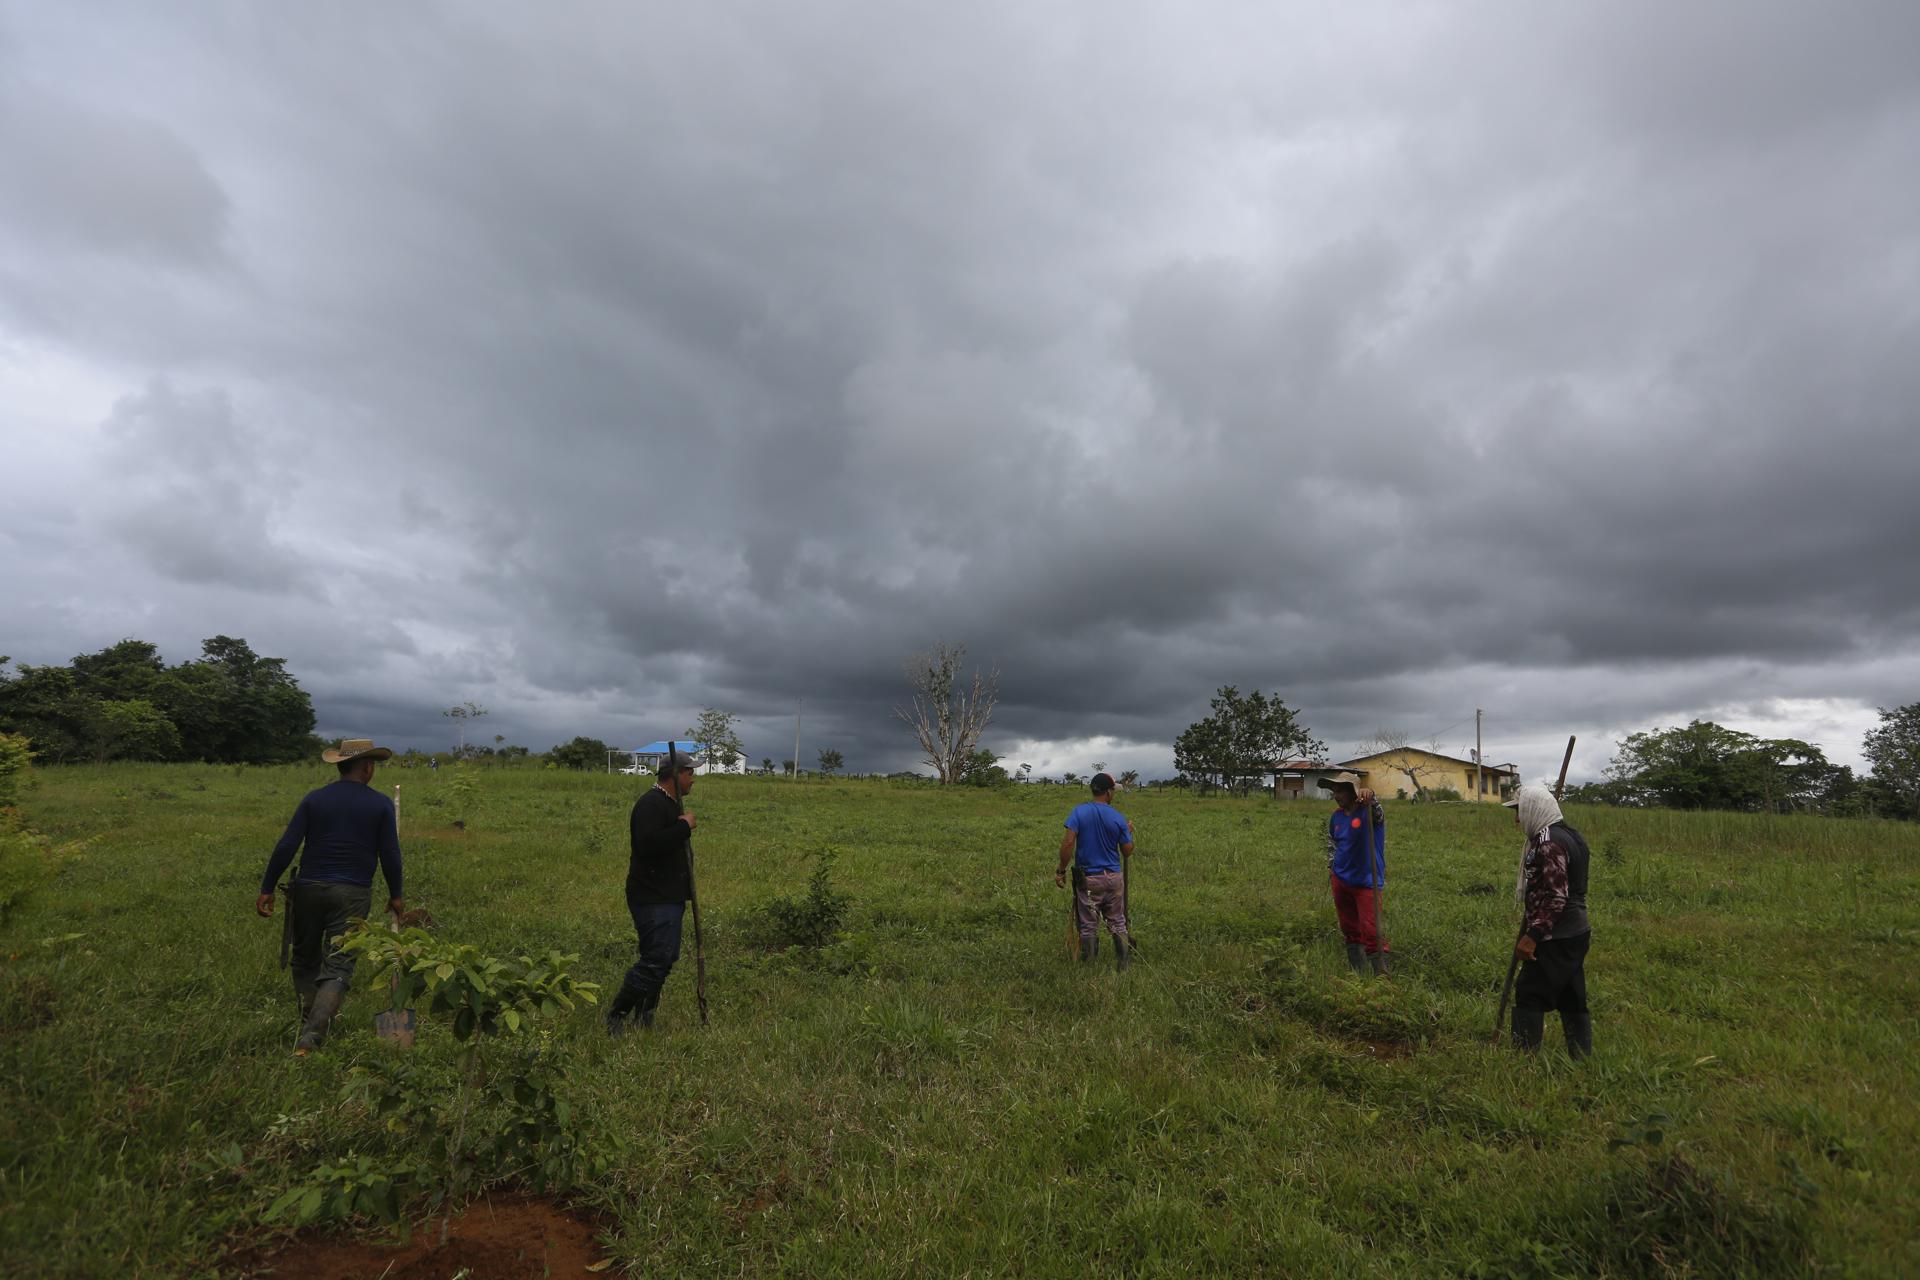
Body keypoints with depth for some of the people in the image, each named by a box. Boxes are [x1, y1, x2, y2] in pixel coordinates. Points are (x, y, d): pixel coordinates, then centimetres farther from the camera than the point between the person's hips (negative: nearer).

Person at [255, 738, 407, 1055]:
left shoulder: (315, 799, 3)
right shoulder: (381, 805, -2)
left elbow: (286, 847, -2)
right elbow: (390, 855, -1)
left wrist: (267, 888, 5)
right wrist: (395, 895, 10)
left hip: (309, 889, 3)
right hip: (353, 894, -2)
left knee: (306, 963, 20)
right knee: (338, 968, -1)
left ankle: (309, 1030, 27)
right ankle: (311, 1038, -16)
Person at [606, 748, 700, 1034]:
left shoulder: (672, 803, 17)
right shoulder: (651, 804, -17)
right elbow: (648, 845, -32)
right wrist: (684, 827, -24)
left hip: (670, 897, 11)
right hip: (652, 899, -11)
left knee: (666, 958, 14)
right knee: (656, 959, -13)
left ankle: (643, 1017, 24)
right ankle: (616, 1015, 1)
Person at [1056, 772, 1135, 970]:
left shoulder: (1079, 812, -9)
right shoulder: (1118, 817, -5)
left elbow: (1068, 843, -18)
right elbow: (1128, 852, 0)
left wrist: (1061, 871, -9)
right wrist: (1129, 832, 17)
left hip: (1087, 878, -1)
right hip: (1113, 877, 1)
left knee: (1089, 926, 8)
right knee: (1117, 922, 16)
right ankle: (1123, 963, 22)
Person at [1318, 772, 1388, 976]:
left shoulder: (1368, 811, -14)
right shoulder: (1336, 816, 4)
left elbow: (1377, 812, -40)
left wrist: (1369, 797, -61)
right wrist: (1331, 867, 14)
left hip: (1367, 883, -6)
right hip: (1341, 881, 6)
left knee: (1371, 931, -9)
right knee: (1350, 930, 14)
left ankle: (1381, 974, 1)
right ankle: (1359, 973, 26)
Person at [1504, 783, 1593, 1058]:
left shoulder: (1548, 843, -20)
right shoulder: (1569, 835, 12)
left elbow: (1555, 898, -24)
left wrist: (1532, 935, -21)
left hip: (1555, 939, -10)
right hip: (1575, 932, 10)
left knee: (1529, 996, -3)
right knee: (1572, 999, 16)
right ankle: (1582, 1058, 23)